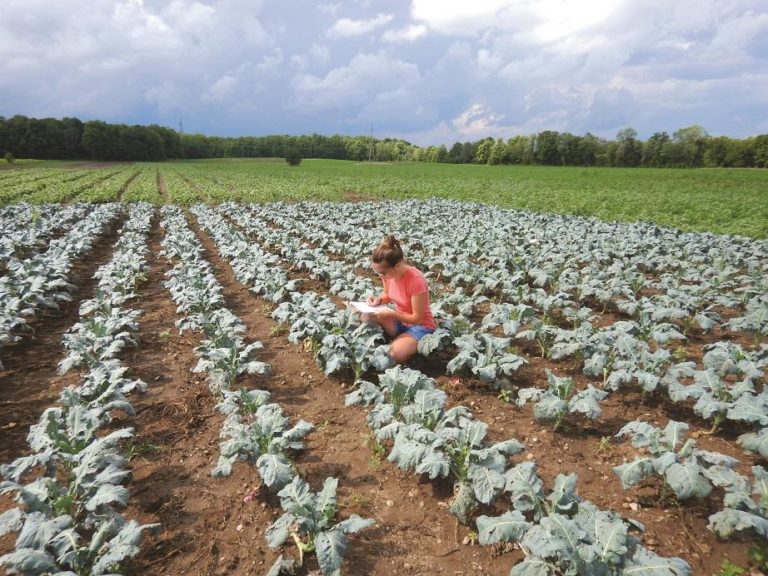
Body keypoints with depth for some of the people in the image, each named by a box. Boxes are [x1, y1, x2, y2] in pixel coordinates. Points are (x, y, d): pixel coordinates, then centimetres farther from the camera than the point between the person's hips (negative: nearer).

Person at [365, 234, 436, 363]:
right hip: (399, 320, 6)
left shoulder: (416, 280, -32)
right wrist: (378, 300, -13)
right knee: (367, 317, -20)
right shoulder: (388, 273, -12)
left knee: (395, 354, -33)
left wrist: (391, 314, -32)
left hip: (420, 326, -6)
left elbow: (417, 318, -22)